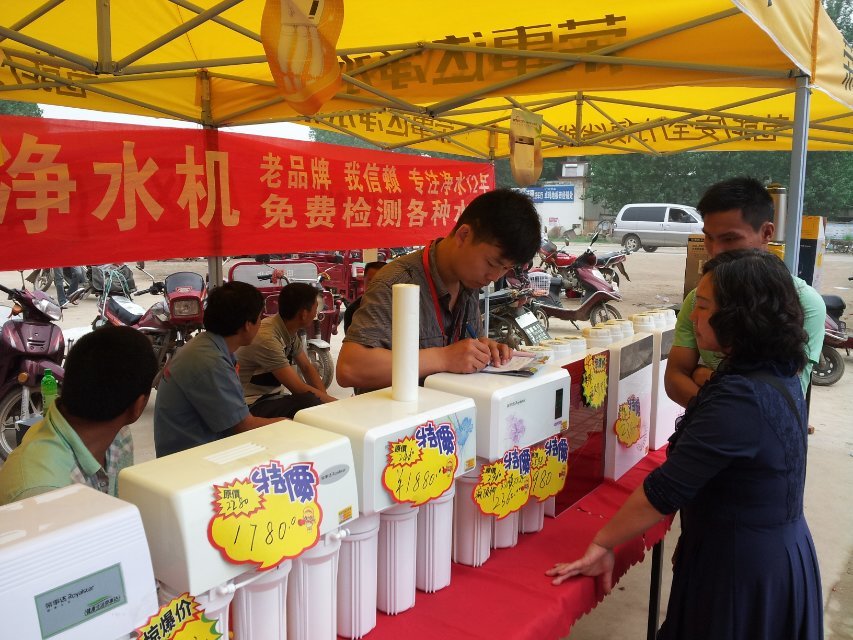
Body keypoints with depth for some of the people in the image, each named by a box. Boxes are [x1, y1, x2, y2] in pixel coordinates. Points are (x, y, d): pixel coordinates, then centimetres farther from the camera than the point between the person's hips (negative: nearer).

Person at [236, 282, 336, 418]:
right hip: (251, 406, -8)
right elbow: (299, 388, -25)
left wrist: (325, 396, -3)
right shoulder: (267, 337, -26)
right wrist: (335, 402, -17)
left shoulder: (291, 332, 2)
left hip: (271, 397, 8)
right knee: (310, 401, -28)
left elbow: (307, 368, 12)